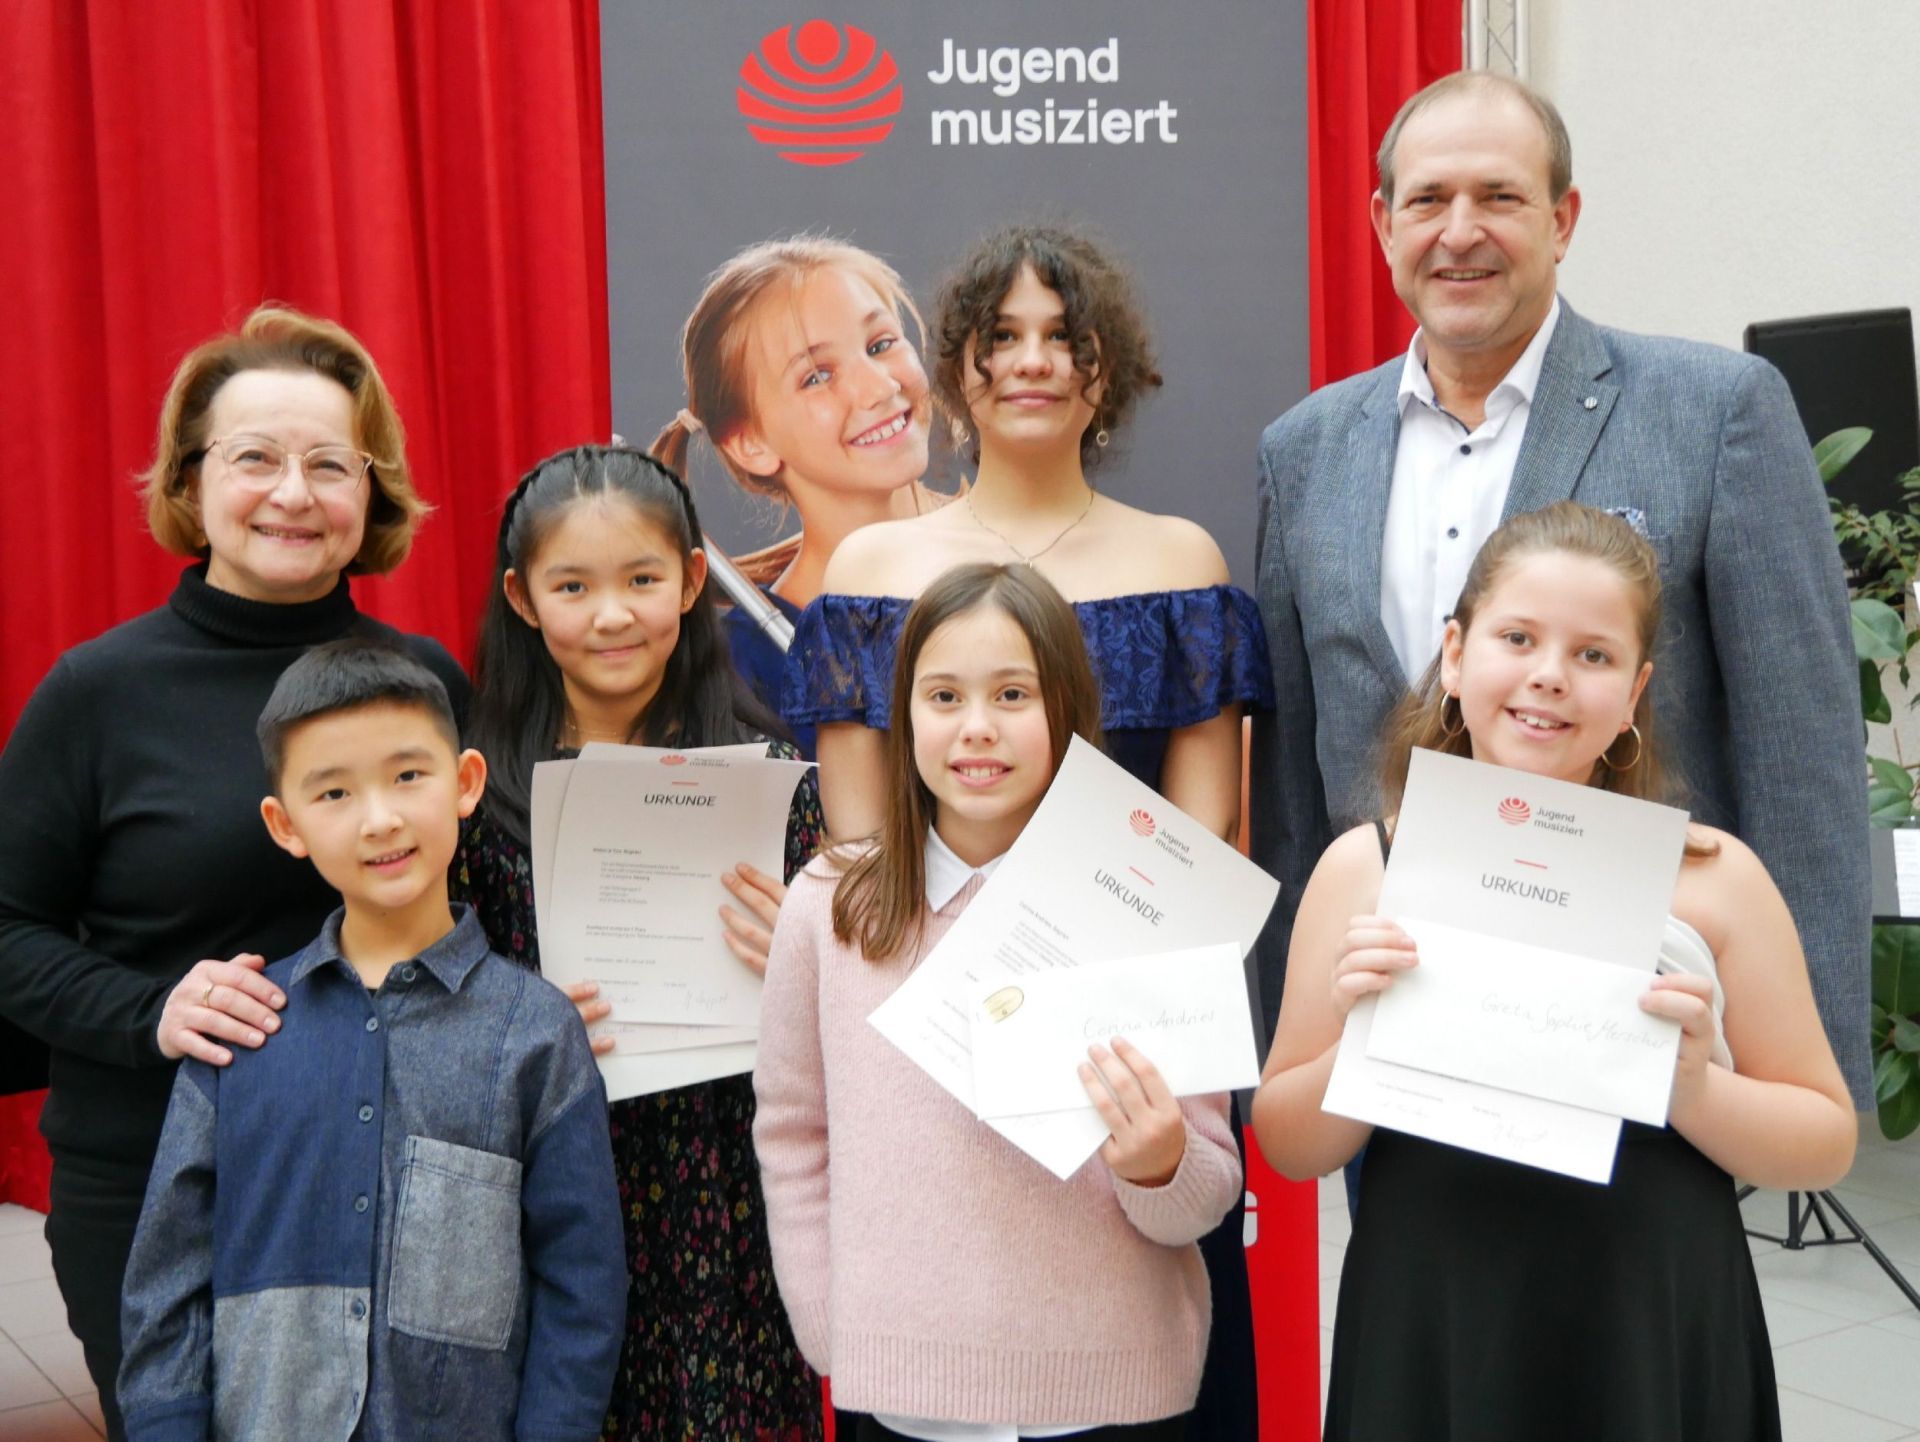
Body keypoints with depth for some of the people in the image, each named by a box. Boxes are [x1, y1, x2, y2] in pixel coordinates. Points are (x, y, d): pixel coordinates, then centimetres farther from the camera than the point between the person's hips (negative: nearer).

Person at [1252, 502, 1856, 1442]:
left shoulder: (1712, 875, -5)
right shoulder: (1364, 868, -3)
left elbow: (1827, 1142, 1)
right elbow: (1290, 1150, 1)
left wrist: (1694, 1088, -16)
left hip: (1659, 1353, 0)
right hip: (1425, 1353, 0)